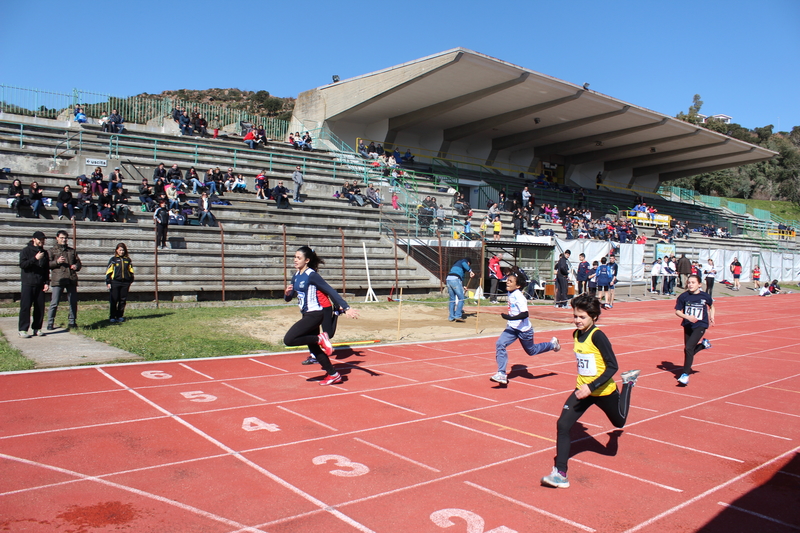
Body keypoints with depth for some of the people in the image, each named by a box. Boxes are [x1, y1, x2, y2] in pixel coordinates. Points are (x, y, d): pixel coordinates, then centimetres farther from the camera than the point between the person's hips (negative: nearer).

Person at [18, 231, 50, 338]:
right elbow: (22, 264, -12)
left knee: (40, 307, 3)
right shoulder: (26, 251, 0)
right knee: (25, 307, -5)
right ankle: (23, 330, -2)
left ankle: (37, 328, 11)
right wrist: (35, 258, -22)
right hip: (28, 284, -4)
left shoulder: (44, 252, 14)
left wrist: (47, 282, 7)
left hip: (40, 285, 4)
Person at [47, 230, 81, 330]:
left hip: (71, 280, 4)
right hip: (58, 280, -4)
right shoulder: (52, 251, 9)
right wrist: (57, 262, -15)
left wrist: (76, 266, 4)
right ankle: (50, 323, 1)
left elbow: (78, 262, 26)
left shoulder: (72, 251, 20)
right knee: (54, 303, -6)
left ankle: (72, 322, 18)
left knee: (73, 302, 6)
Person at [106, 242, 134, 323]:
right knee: (113, 300, -2)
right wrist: (108, 282, -3)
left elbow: (131, 271, 18)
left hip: (125, 283, 3)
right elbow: (108, 271, 2)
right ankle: (112, 317, 4)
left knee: (123, 300, 6)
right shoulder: (113, 260, 4)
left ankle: (120, 316, 15)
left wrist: (130, 282, 15)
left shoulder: (128, 260, 12)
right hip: (115, 282, -3)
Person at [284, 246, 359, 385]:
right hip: (307, 314, 9)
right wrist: (287, 293, -10)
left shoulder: (312, 275, -14)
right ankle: (333, 375, 24)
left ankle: (320, 339, -5)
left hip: (314, 314, -9)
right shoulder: (296, 276, 10)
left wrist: (346, 308, -23)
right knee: (313, 348, 13)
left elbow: (331, 291, -18)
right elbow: (288, 298, 14)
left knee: (288, 340, -18)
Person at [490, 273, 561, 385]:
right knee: (500, 344, -14)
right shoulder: (510, 293, 1)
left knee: (531, 351, 15)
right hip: (512, 327, 7)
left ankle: (552, 344, 41)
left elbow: (525, 314, -32)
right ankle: (502, 374, -12)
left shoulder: (519, 296, -25)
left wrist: (510, 317, -39)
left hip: (524, 329, -7)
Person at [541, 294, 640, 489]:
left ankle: (628, 382, 48)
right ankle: (560, 474, -8)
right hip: (583, 389, 5)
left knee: (619, 422, 24)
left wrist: (591, 387, -32)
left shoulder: (597, 336, -23)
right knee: (563, 424, -14)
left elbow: (612, 366, -25)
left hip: (603, 391, -5)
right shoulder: (576, 335, -2)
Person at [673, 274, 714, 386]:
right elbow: (677, 311, -5)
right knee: (687, 350, 13)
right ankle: (703, 344, 44)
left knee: (689, 348, -18)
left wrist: (711, 317, 6)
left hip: (700, 326, -3)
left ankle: (686, 374, -10)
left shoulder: (705, 296, -7)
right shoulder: (684, 296, -9)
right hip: (688, 325, 3)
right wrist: (688, 317, -20)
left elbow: (711, 305, 15)